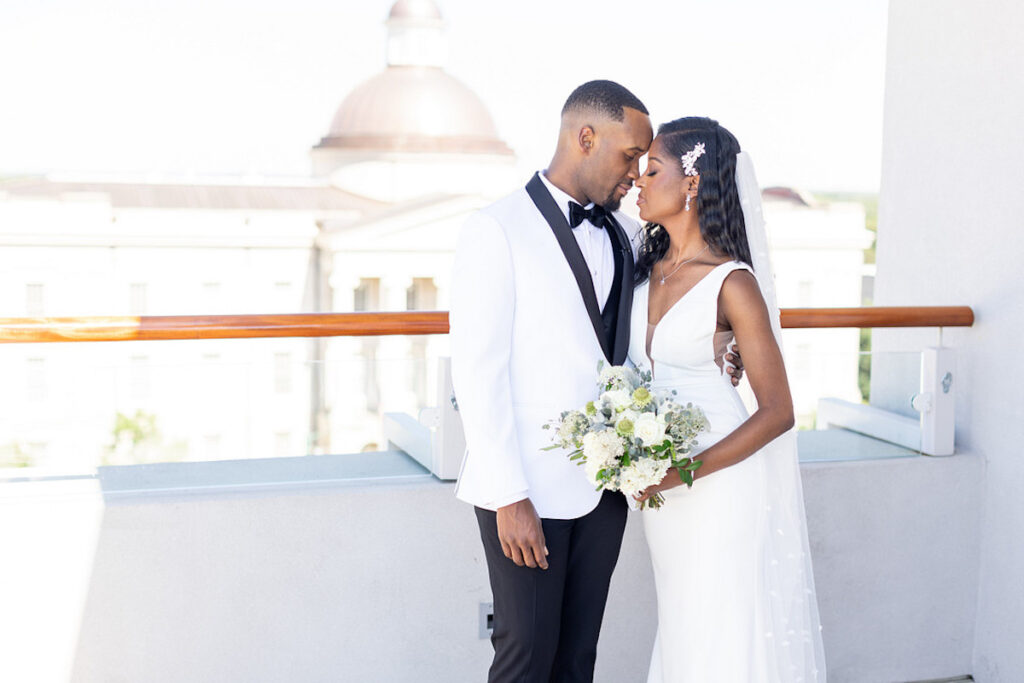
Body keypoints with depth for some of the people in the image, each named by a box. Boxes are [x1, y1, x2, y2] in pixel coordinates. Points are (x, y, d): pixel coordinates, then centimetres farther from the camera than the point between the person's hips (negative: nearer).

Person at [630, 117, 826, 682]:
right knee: (682, 630, 14)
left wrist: (685, 473, -19)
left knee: (725, 634, 4)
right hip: (659, 485, 6)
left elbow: (777, 412, -14)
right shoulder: (647, 270, 6)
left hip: (718, 481, -6)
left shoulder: (732, 284, -14)